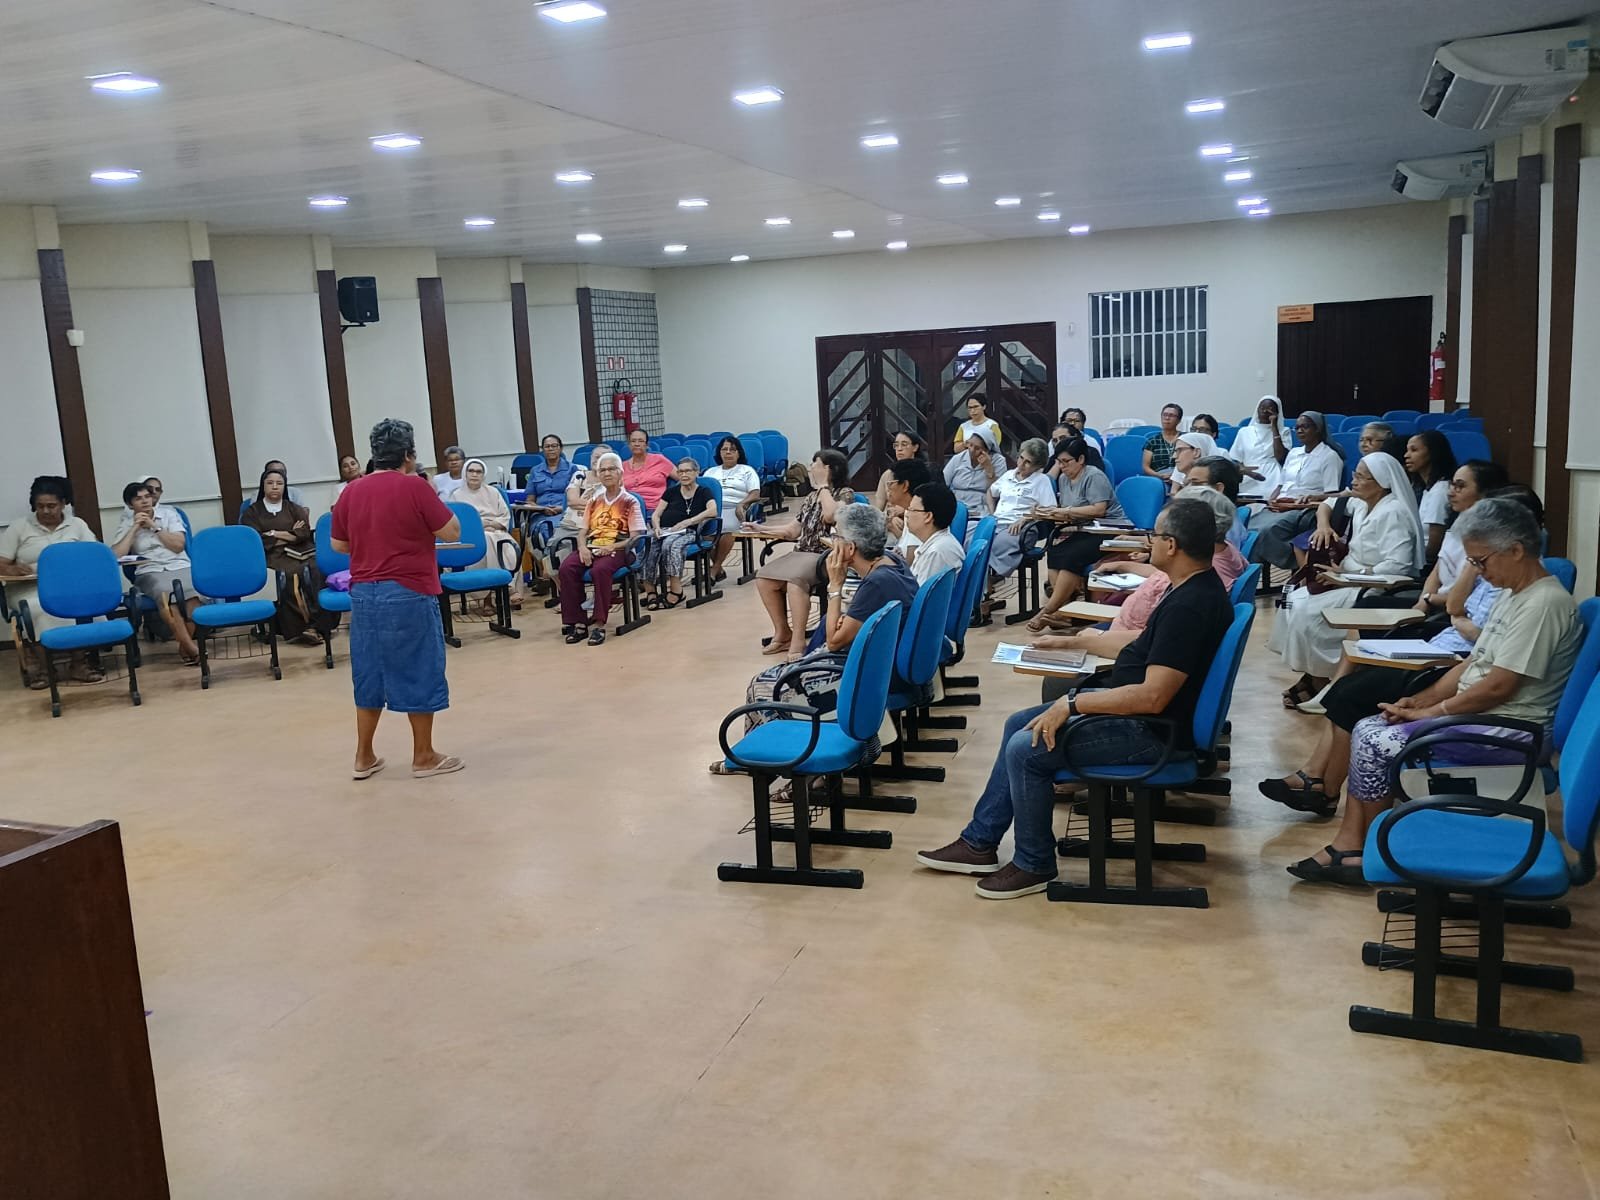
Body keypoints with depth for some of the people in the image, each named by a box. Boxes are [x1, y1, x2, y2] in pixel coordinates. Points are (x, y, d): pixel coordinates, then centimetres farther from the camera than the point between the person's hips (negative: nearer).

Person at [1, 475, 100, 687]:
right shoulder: (18, 527, 9)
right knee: (41, 609, -36)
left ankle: (81, 661, -24)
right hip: (29, 588, -1)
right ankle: (36, 664, -21)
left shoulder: (77, 525, 12)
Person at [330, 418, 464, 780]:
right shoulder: (415, 487, -11)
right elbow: (452, 532, -6)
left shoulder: (352, 491, 6)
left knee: (370, 673, 14)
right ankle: (424, 757, 12)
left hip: (363, 593, 6)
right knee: (419, 672, 5)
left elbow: (338, 545, 14)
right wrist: (433, 495, 6)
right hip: (408, 594, -6)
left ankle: (364, 758, 20)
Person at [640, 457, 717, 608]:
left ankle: (675, 591, -36)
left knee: (670, 544, -39)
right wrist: (657, 527, -4)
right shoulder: (671, 491, 26)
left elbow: (713, 511, -7)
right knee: (646, 547, -31)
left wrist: (688, 521, -15)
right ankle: (650, 591, -33)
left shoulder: (704, 492, 14)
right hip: (663, 531, 3)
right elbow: (656, 514, 19)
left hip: (686, 533, -3)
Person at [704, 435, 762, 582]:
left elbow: (755, 494, 5)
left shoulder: (747, 470, 18)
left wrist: (741, 504, -15)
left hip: (734, 509, -3)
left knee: (726, 528, -37)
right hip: (712, 508, 3)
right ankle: (718, 569, -21)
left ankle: (715, 568, -25)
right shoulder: (711, 472, 29)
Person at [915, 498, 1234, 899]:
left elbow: (1152, 697, -30)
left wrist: (1072, 703, -23)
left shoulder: (1191, 606, -26)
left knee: (1027, 748, -16)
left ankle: (1034, 865, 3)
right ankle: (980, 842, 18)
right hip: (1135, 710, 11)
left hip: (1151, 730, -11)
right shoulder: (1193, 587, 6)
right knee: (1018, 725, 12)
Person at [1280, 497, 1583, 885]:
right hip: (1479, 712, 10)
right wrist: (1418, 700, 3)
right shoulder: (1513, 594, 13)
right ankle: (1348, 845, -2)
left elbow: (1497, 687, -22)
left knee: (1376, 744, -15)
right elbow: (1473, 664, 15)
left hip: (1509, 728, -10)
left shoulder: (1544, 604, -20)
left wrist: (1428, 712, -13)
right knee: (1365, 729, 1)